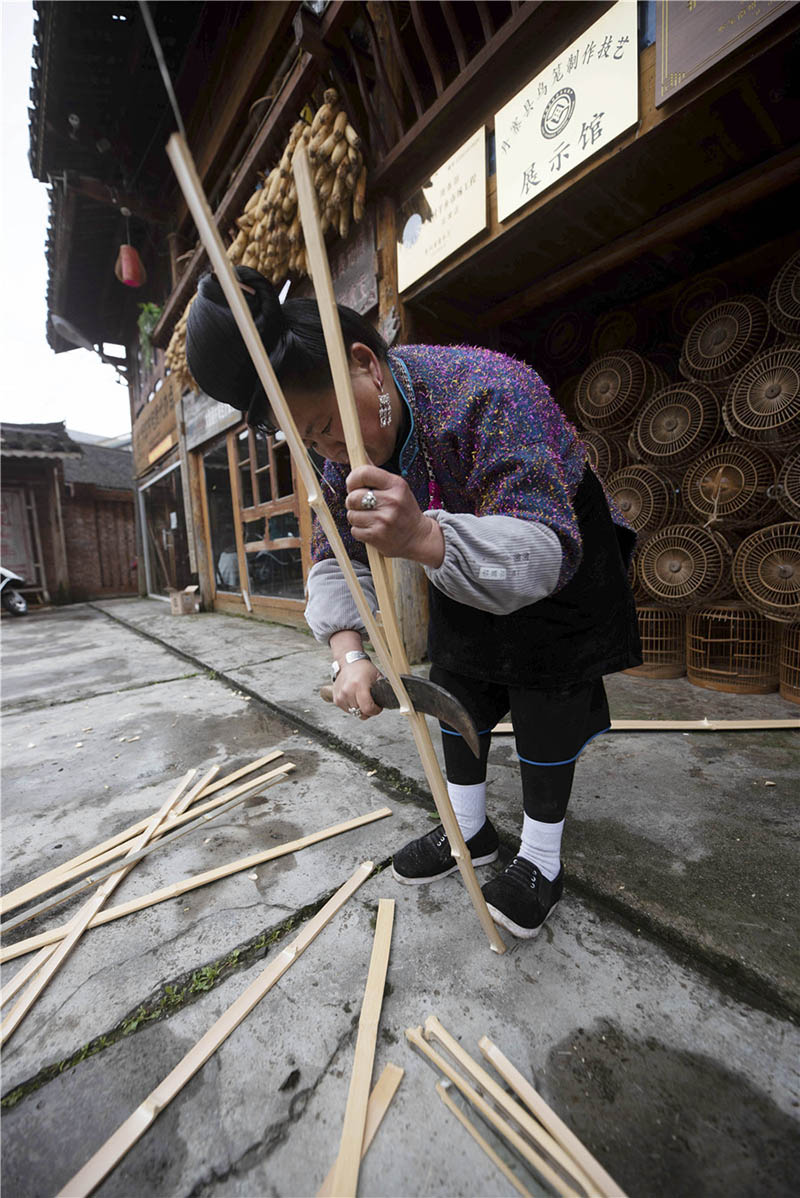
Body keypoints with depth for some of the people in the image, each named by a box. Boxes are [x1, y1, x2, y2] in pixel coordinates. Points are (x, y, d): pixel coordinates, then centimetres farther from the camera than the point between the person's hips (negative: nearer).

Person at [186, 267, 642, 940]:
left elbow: (547, 548, -42)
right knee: (457, 687, 8)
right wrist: (349, 654, -30)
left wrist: (422, 537, -61)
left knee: (546, 701, -5)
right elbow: (335, 558, -13)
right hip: (462, 566, 6)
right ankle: (470, 829, 30)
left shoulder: (492, 392, -36)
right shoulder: (343, 453, -14)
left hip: (557, 560, -5)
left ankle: (542, 860, 19)